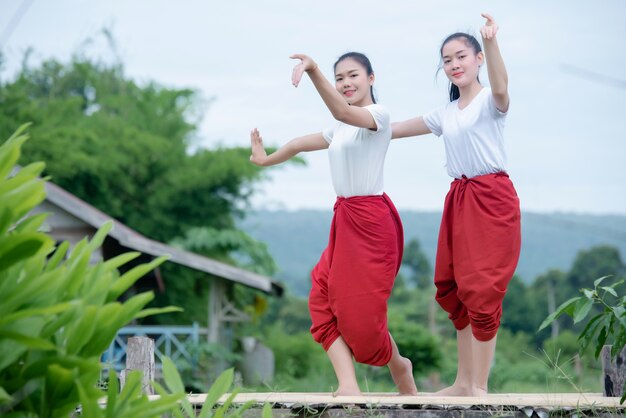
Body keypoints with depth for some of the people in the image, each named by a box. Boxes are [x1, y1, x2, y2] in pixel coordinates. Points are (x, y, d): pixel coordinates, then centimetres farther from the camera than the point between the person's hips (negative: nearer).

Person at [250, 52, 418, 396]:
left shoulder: (379, 114, -10)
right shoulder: (340, 130, 16)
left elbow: (343, 112, -31)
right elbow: (301, 144, 30)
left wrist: (313, 71, -45)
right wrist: (267, 159, 43)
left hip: (371, 221, -9)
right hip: (344, 219, 9)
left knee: (361, 311, -5)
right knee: (323, 300, -4)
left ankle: (399, 366, 23)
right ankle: (348, 386, -11)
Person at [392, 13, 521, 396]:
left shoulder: (490, 102, -5)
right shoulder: (445, 114, 16)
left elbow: (501, 87, -30)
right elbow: (394, 129, 24)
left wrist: (492, 41, -45)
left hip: (493, 198, -8)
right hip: (459, 200, 8)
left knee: (483, 291, -9)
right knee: (454, 289, 9)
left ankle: (480, 387, -4)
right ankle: (464, 382, 18)